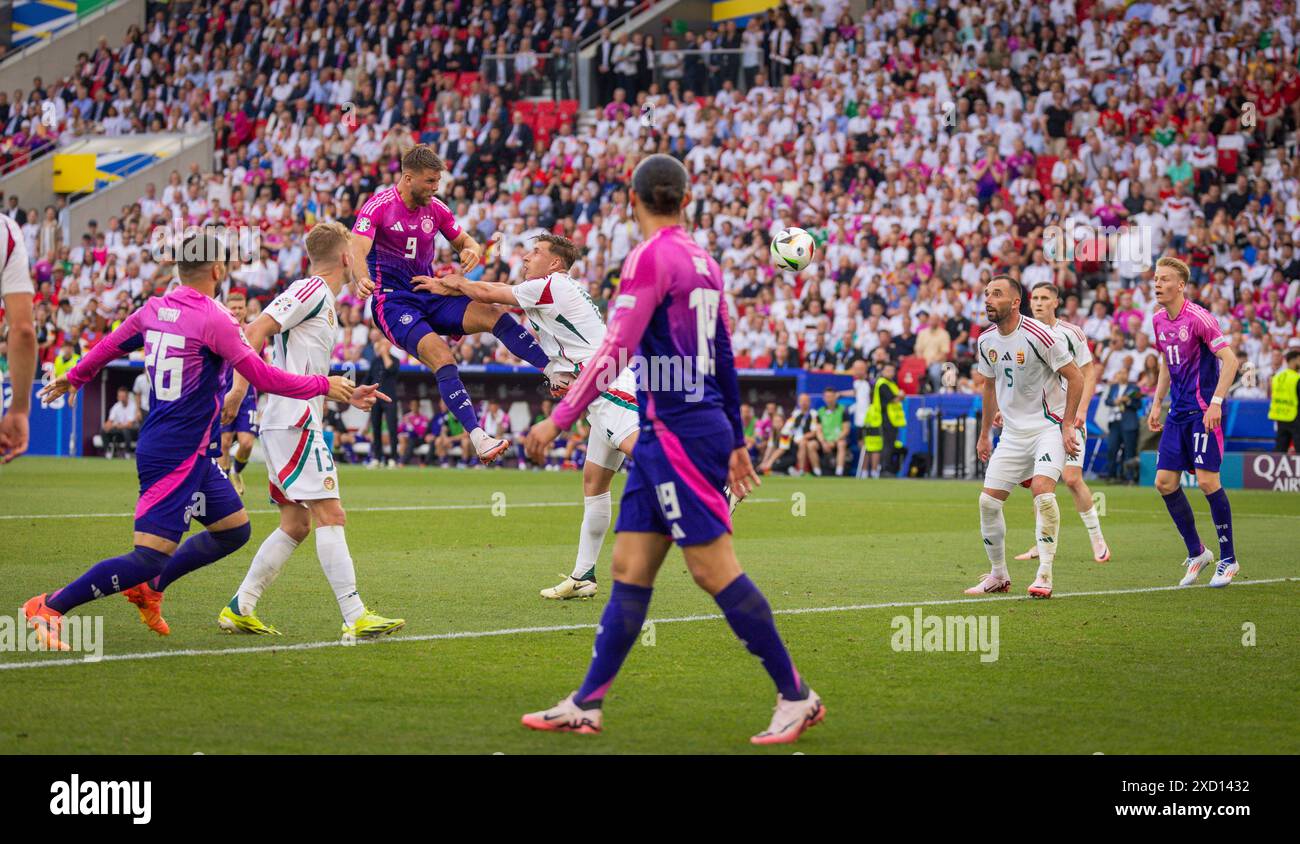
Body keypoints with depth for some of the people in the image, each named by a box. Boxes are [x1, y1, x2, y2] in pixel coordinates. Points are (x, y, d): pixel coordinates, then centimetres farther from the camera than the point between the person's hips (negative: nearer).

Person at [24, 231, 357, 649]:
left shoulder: (154, 310, 6)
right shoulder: (213, 318, -17)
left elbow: (107, 347, 20)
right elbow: (264, 378, -15)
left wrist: (72, 378, 39)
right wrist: (325, 386, -3)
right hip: (176, 454, -10)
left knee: (235, 529, 16)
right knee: (149, 557, -10)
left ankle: (147, 588, 22)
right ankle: (50, 607, -6)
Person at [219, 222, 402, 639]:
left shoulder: (323, 300, 21)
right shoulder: (312, 289, -8)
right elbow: (257, 330, -19)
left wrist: (348, 396, 22)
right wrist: (240, 385, -28)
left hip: (288, 425, 10)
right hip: (294, 423, -10)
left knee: (296, 524, 12)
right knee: (330, 516, -13)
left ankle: (239, 609, 14)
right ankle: (355, 617, -17)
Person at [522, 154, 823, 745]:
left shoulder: (650, 257, -12)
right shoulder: (702, 263, 14)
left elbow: (615, 352, -16)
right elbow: (724, 358, 18)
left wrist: (558, 419, -12)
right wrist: (735, 442, 24)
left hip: (677, 430, -9)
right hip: (665, 435, 9)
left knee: (713, 568, -7)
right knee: (628, 569, 8)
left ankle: (796, 697, -4)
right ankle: (585, 705, 9)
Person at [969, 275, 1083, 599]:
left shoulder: (1037, 335, -18)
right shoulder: (986, 342, 3)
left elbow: (1075, 377, -12)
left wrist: (1067, 425, -14)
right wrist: (984, 434, 23)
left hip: (1048, 427, -7)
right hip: (1013, 432, 7)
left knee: (1042, 489, -27)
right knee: (988, 500, 0)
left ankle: (1044, 575, -22)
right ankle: (998, 575, 16)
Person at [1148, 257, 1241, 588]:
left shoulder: (1197, 318, -14)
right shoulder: (1159, 321, 9)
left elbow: (1230, 360, -17)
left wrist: (1215, 403, -23)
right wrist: (1157, 403, 17)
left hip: (1204, 411, -8)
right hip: (1178, 413, 8)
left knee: (1207, 480, -12)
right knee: (1165, 482, 2)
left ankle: (1228, 558, 0)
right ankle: (1196, 554, 15)